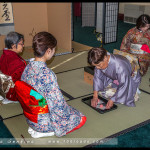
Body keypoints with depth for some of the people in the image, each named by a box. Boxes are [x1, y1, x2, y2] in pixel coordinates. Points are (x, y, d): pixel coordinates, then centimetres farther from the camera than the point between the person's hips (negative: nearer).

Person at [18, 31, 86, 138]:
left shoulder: (27, 68, -6)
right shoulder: (47, 74, -31)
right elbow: (58, 104, -26)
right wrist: (68, 112, -4)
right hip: (44, 122, -8)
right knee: (81, 118, 11)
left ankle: (35, 129, 17)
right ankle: (44, 132, 5)